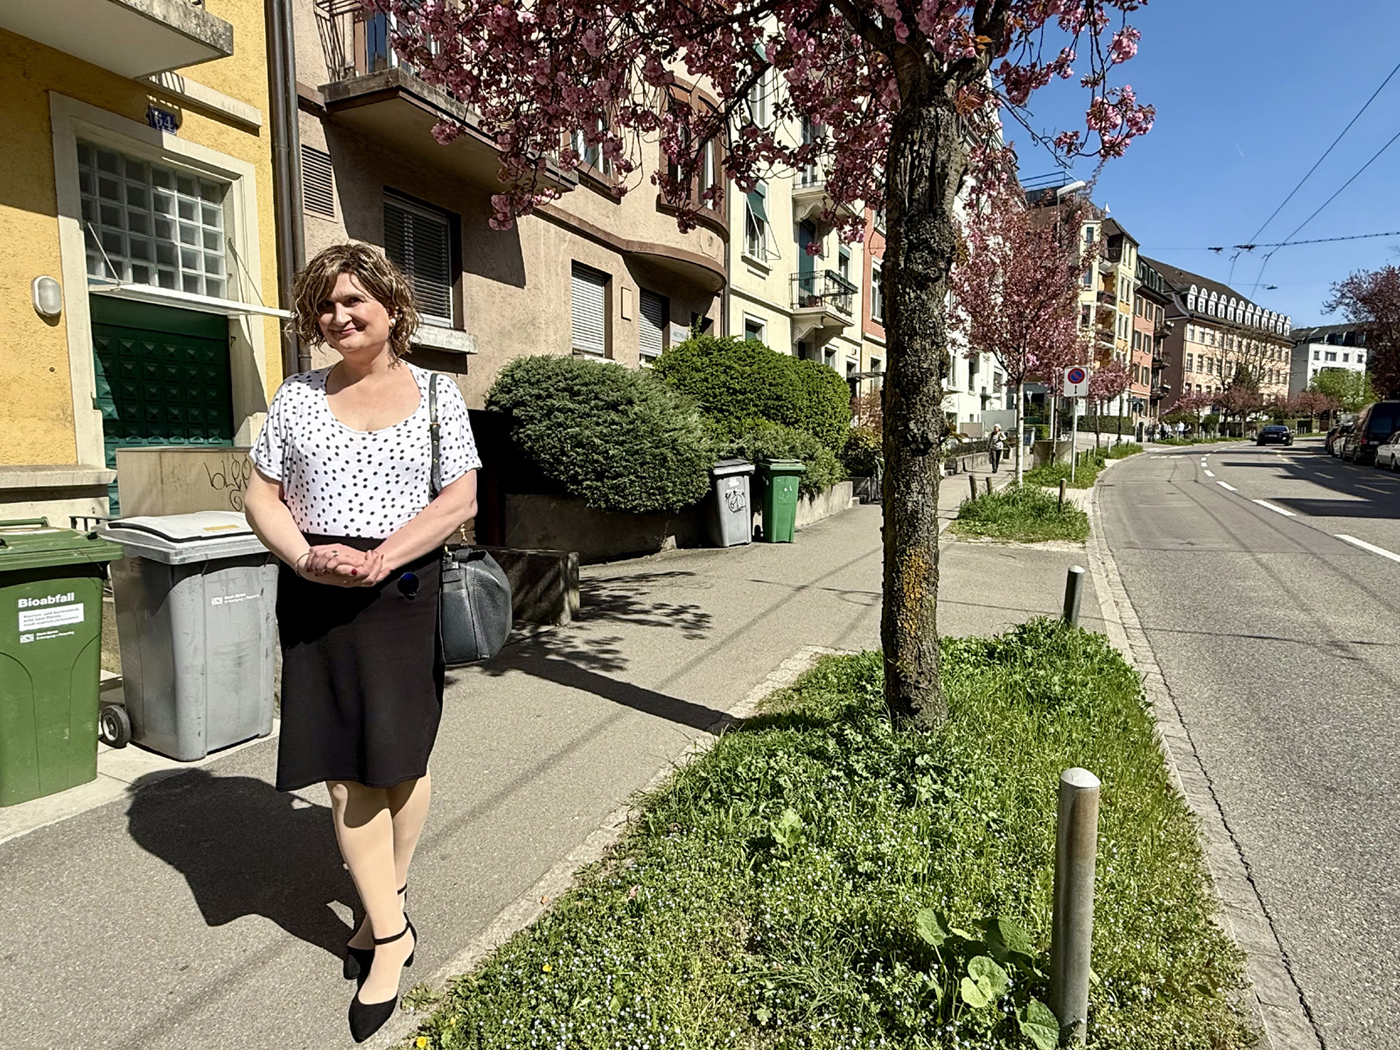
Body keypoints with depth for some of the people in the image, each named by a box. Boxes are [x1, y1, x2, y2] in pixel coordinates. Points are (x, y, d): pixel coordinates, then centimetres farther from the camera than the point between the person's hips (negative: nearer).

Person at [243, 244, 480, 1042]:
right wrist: (305, 556, -12)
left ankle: (388, 905, 31)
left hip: (404, 591, -2)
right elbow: (262, 495, 8)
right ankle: (393, 932, 19)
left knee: (399, 756, 7)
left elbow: (461, 499, -5)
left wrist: (381, 558, -17)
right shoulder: (298, 397, 9)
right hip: (315, 597, 2)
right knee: (343, 767, 3)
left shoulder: (435, 392, 2)